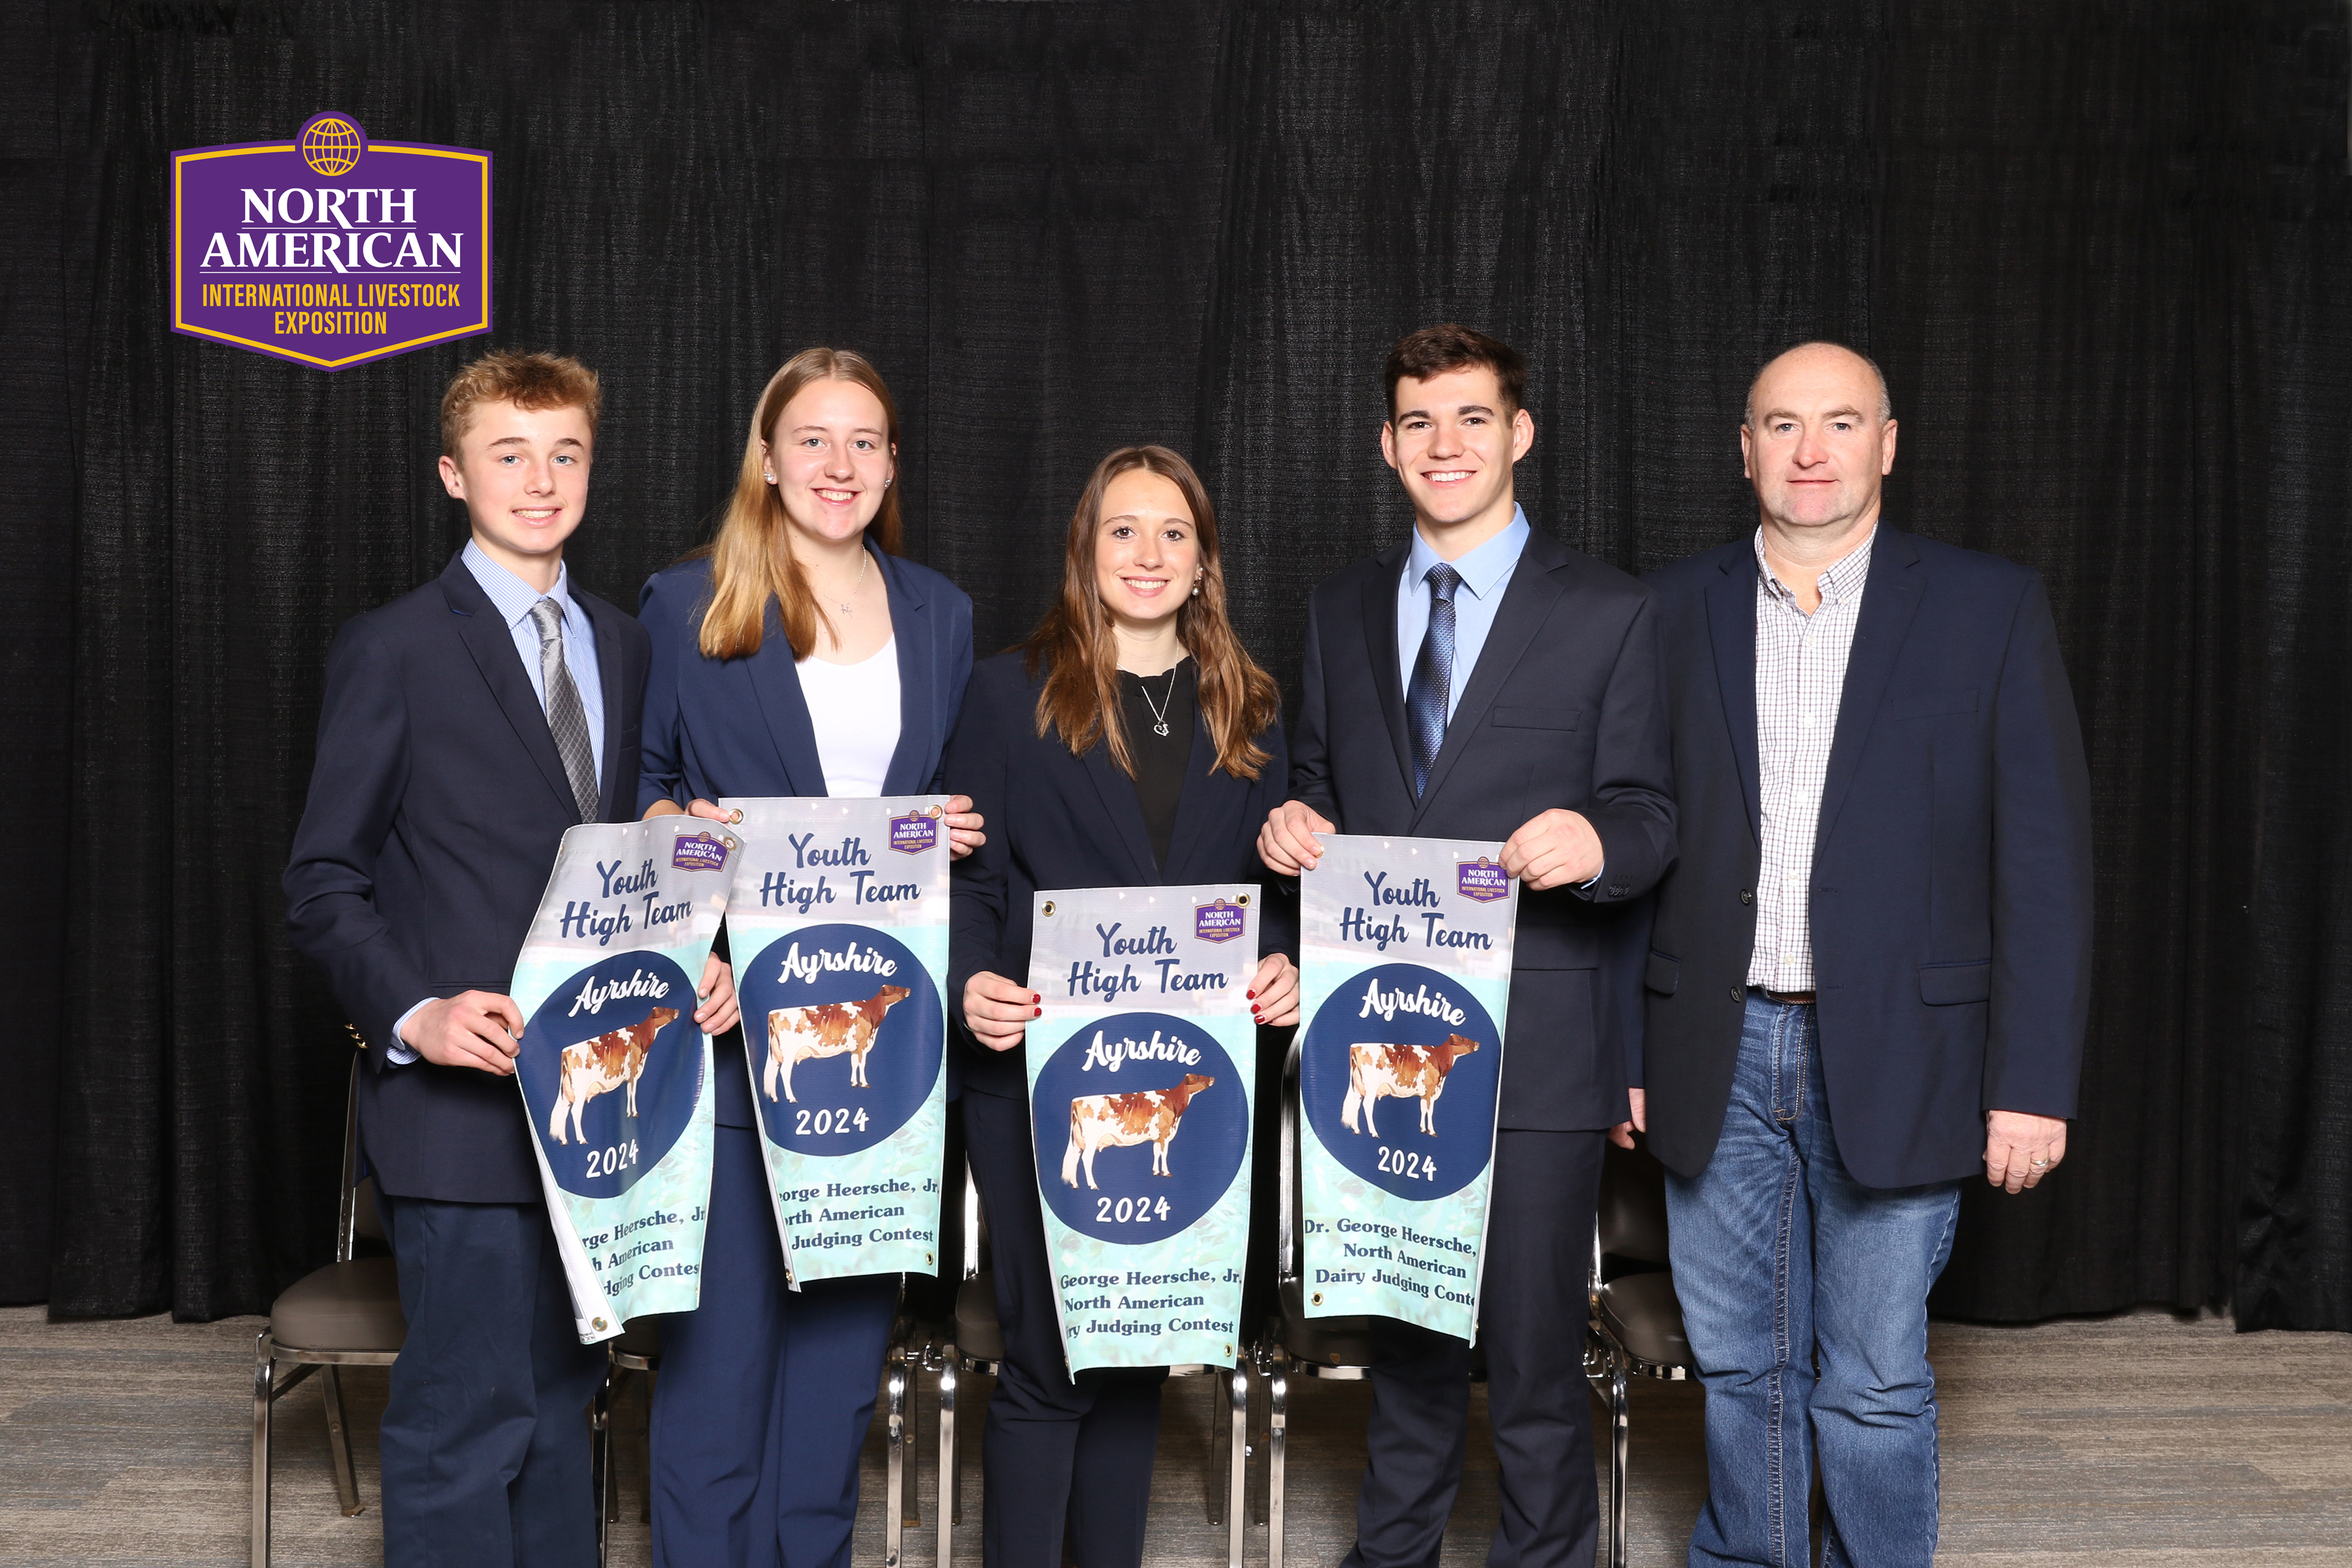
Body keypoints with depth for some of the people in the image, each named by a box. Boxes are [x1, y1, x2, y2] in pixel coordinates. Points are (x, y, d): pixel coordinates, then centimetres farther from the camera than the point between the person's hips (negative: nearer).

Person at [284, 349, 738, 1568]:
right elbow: (322, 884, -5)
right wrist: (414, 1014, -20)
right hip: (462, 1101, -6)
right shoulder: (392, 650, -4)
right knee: (467, 1419, -4)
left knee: (560, 1399, 16)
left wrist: (693, 965, -1)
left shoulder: (622, 648, 14)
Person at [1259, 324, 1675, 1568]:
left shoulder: (1609, 614, -1)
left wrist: (1599, 840, -25)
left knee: (1534, 1343, 3)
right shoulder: (1338, 611, 12)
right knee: (1401, 1329, 18)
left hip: (1536, 1041, -4)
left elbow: (1647, 818, -2)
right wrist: (1294, 825, -5)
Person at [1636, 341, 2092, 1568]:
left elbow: (2044, 857, -3)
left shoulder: (1989, 608, 0)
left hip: (1895, 1061, -2)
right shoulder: (1673, 612, 5)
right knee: (1739, 1367, 13)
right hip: (1719, 1059, 2)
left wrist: (2033, 1077, -8)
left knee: (1875, 1382, 6)